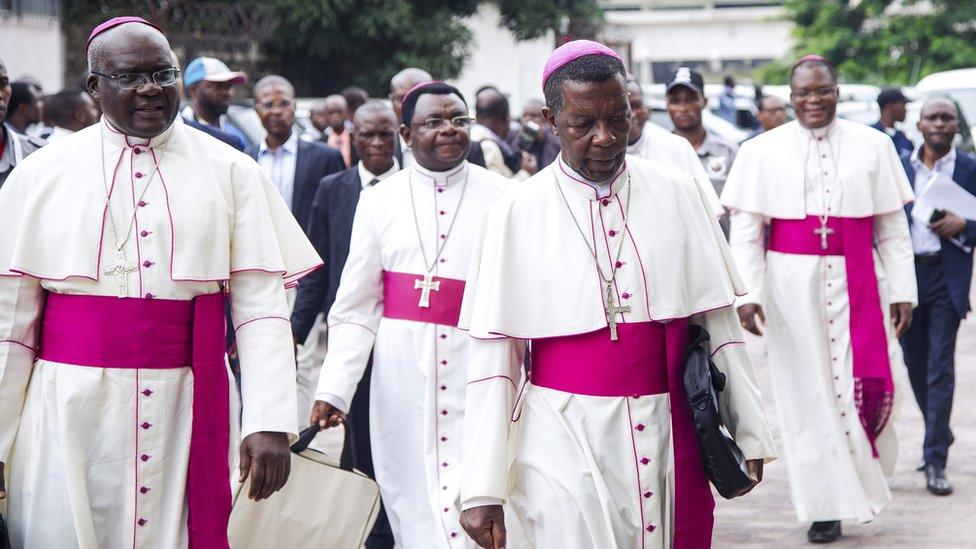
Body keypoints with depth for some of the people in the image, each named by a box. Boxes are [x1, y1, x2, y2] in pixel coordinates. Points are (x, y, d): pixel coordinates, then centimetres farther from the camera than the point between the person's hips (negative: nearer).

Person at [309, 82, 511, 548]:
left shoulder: (502, 197, 4)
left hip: (478, 367, -2)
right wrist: (333, 390, -3)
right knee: (412, 507, 5)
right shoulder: (379, 201, 8)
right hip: (403, 375, 2)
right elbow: (355, 310, 7)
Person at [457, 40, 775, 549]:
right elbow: (492, 356, -3)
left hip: (671, 439, 2)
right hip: (566, 446, -2)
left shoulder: (677, 194, 4)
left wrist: (748, 432, 7)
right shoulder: (515, 214, -2)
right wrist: (483, 489, -6)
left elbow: (719, 323, 8)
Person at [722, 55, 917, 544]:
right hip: (792, 286, 0)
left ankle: (863, 465, 23)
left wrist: (903, 290, 2)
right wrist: (747, 293, -10)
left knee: (871, 381, -7)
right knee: (808, 391, 3)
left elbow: (893, 227, 6)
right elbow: (745, 229, 0)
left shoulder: (872, 146, 5)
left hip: (857, 283, 0)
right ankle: (827, 506, 13)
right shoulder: (762, 152, 3)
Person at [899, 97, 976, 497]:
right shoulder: (898, 167, 5)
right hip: (906, 273, 3)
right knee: (915, 363, 13)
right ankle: (940, 432, 37)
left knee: (940, 367, -7)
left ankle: (935, 461, -4)